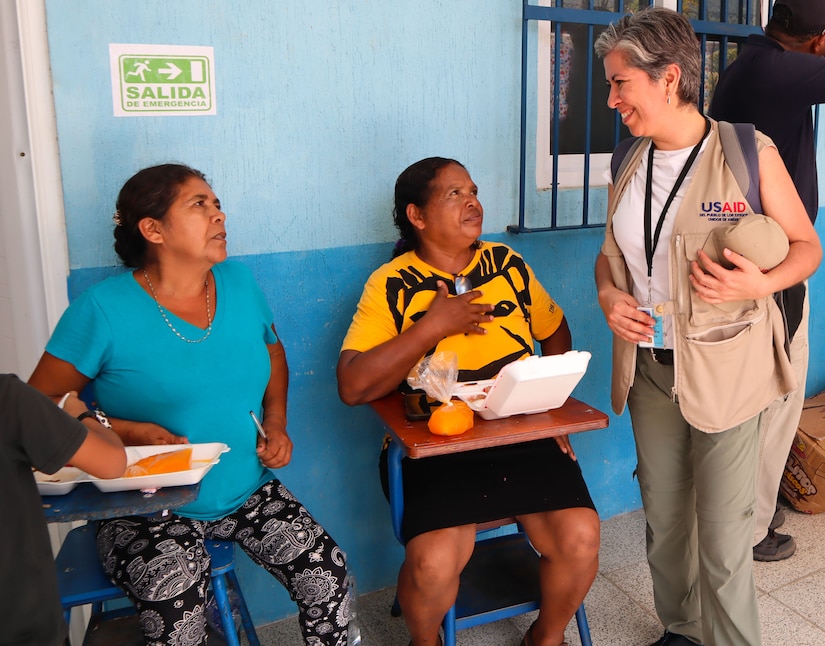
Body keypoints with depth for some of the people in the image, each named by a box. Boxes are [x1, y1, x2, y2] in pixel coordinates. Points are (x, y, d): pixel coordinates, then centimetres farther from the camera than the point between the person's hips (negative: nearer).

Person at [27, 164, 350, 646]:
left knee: (328, 574, -11)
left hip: (249, 494, 4)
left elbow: (273, 352, 18)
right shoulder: (104, 309, -13)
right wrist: (128, 432, -20)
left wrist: (276, 423, 2)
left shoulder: (240, 284, 2)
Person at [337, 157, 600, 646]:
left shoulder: (506, 263, 9)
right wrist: (436, 325, -16)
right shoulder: (392, 285, -4)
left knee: (580, 537, -15)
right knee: (433, 563, -24)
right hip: (439, 445, -3)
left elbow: (556, 331, 23)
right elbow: (353, 386, -16)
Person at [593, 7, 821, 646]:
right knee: (663, 519, 16)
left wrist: (762, 284, -21)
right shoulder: (631, 168, 7)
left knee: (722, 534, 0)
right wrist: (608, 294, -4)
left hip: (723, 371, -5)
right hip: (648, 368, 5)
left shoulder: (750, 154, -9)